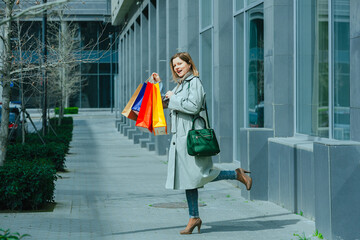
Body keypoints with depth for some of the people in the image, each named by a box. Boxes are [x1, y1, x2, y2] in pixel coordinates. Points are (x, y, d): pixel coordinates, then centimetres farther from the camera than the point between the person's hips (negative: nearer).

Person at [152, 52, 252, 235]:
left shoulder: (194, 82, -8)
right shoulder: (180, 84, 18)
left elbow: (193, 106, -22)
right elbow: (167, 103, 32)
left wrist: (173, 98, -12)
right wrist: (160, 85, 26)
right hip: (180, 137, 9)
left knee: (199, 175, -10)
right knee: (187, 177, 8)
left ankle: (237, 174, 8)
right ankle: (194, 217, 13)